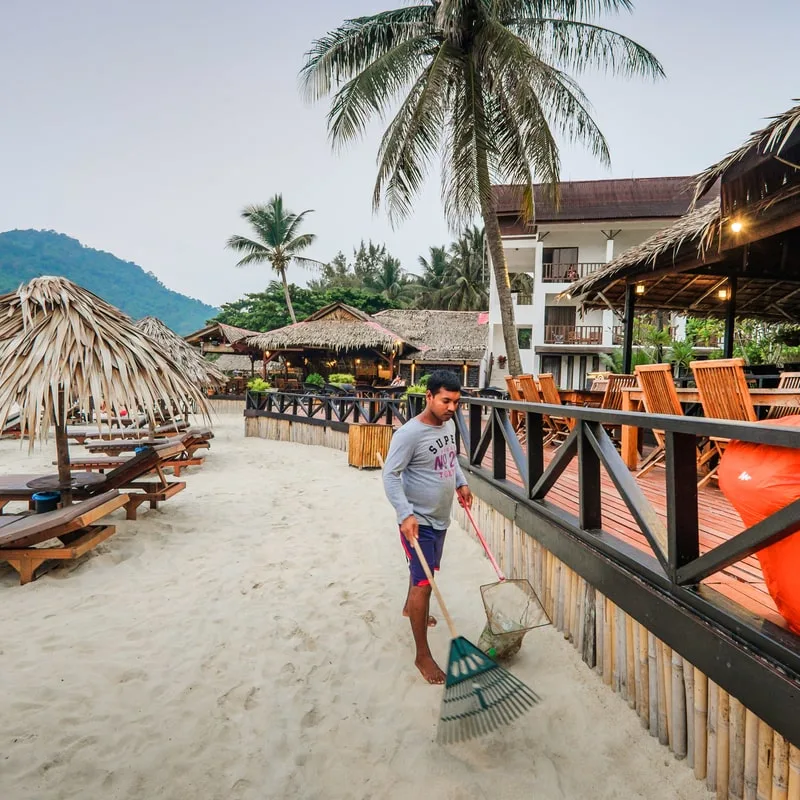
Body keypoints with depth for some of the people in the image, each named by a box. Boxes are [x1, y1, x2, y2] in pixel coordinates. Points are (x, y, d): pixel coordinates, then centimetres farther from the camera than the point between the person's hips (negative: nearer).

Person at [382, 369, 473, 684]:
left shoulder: (449, 424, 0)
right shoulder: (409, 433, -25)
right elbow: (390, 475, -24)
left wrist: (461, 483, 11)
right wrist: (406, 514, -32)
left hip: (440, 517, 8)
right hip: (418, 521, -8)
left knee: (424, 571, 27)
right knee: (424, 583, -5)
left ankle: (410, 607, 55)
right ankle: (423, 655, 9)